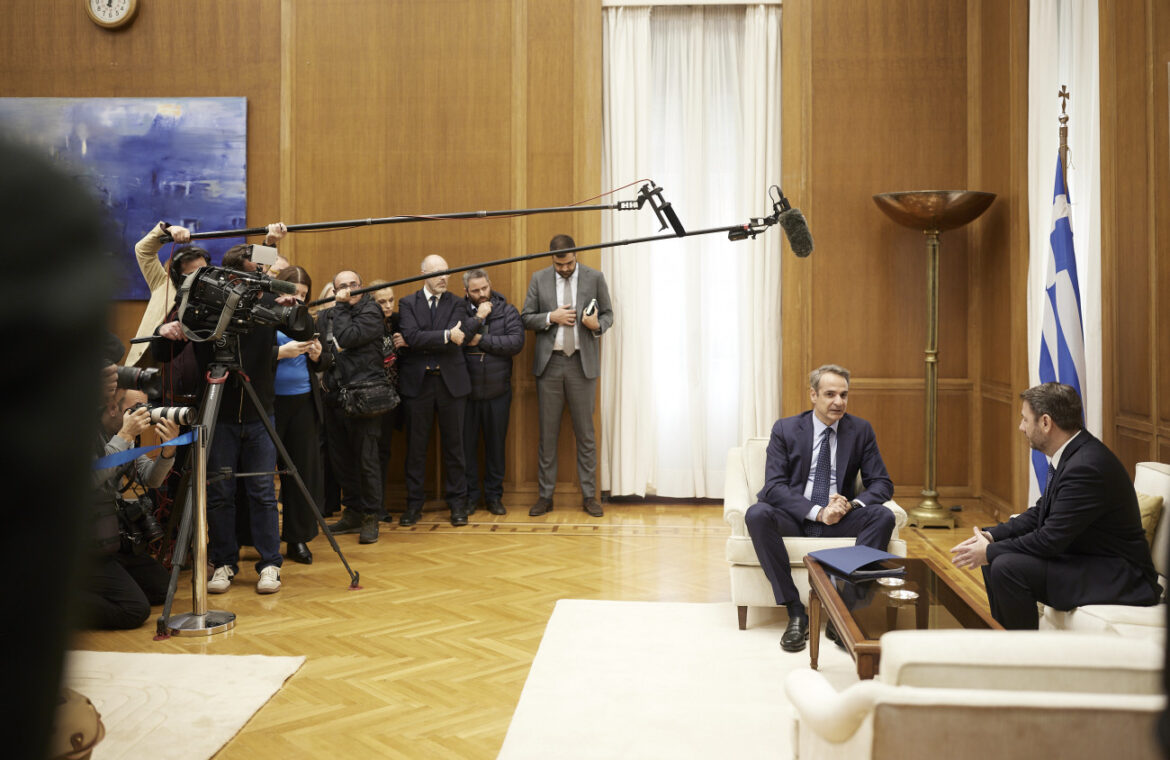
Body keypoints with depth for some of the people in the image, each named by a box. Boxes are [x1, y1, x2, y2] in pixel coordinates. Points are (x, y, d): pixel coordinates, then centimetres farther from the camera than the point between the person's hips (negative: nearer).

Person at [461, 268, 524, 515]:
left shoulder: (507, 311, 2)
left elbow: (516, 342, -12)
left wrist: (480, 340, -13)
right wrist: (477, 318, -17)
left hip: (497, 392, 1)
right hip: (466, 391, 0)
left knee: (495, 444, 9)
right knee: (466, 444, 6)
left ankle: (494, 495, 22)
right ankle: (469, 496, 19)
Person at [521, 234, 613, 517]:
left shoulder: (595, 278, 2)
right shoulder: (539, 279, 5)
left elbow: (608, 314, 8)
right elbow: (526, 318, 6)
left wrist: (598, 325, -14)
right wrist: (551, 317, -12)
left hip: (582, 362, -1)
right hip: (549, 363, 1)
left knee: (585, 432, 4)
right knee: (547, 432, 5)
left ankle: (589, 496, 12)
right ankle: (545, 496, 13)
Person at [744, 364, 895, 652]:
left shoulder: (861, 430, 5)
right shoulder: (785, 429, -2)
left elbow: (882, 484, 3)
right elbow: (774, 486, -10)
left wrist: (852, 504, -19)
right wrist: (817, 512, -24)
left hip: (840, 520, 2)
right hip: (794, 518, -1)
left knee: (884, 517, -26)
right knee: (757, 514, -33)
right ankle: (795, 612, -27)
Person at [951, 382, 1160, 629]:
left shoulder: (1087, 466, -26)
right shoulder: (1071, 454, 6)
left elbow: (1050, 539, -25)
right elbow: (1040, 514, 13)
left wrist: (990, 551, -14)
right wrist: (991, 536, 0)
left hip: (1117, 579, -10)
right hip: (1080, 556, 10)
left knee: (1006, 568, -24)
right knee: (995, 557, 9)